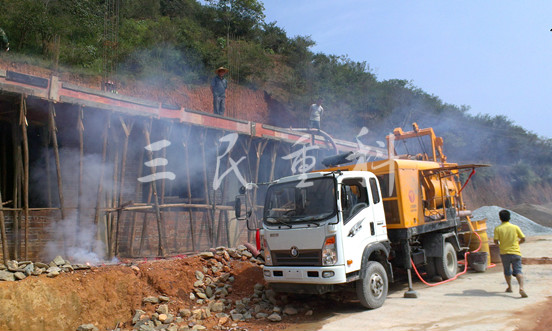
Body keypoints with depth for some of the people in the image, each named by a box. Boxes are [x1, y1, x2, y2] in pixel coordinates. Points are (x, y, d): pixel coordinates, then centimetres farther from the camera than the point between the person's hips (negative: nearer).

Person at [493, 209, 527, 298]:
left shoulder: (497, 229, -4)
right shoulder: (515, 227, 0)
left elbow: (496, 241, -11)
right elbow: (523, 239, 1)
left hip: (504, 253, 0)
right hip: (516, 252, 0)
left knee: (507, 271, 18)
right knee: (518, 271, -3)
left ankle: (509, 287, 31)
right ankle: (521, 288, -23)